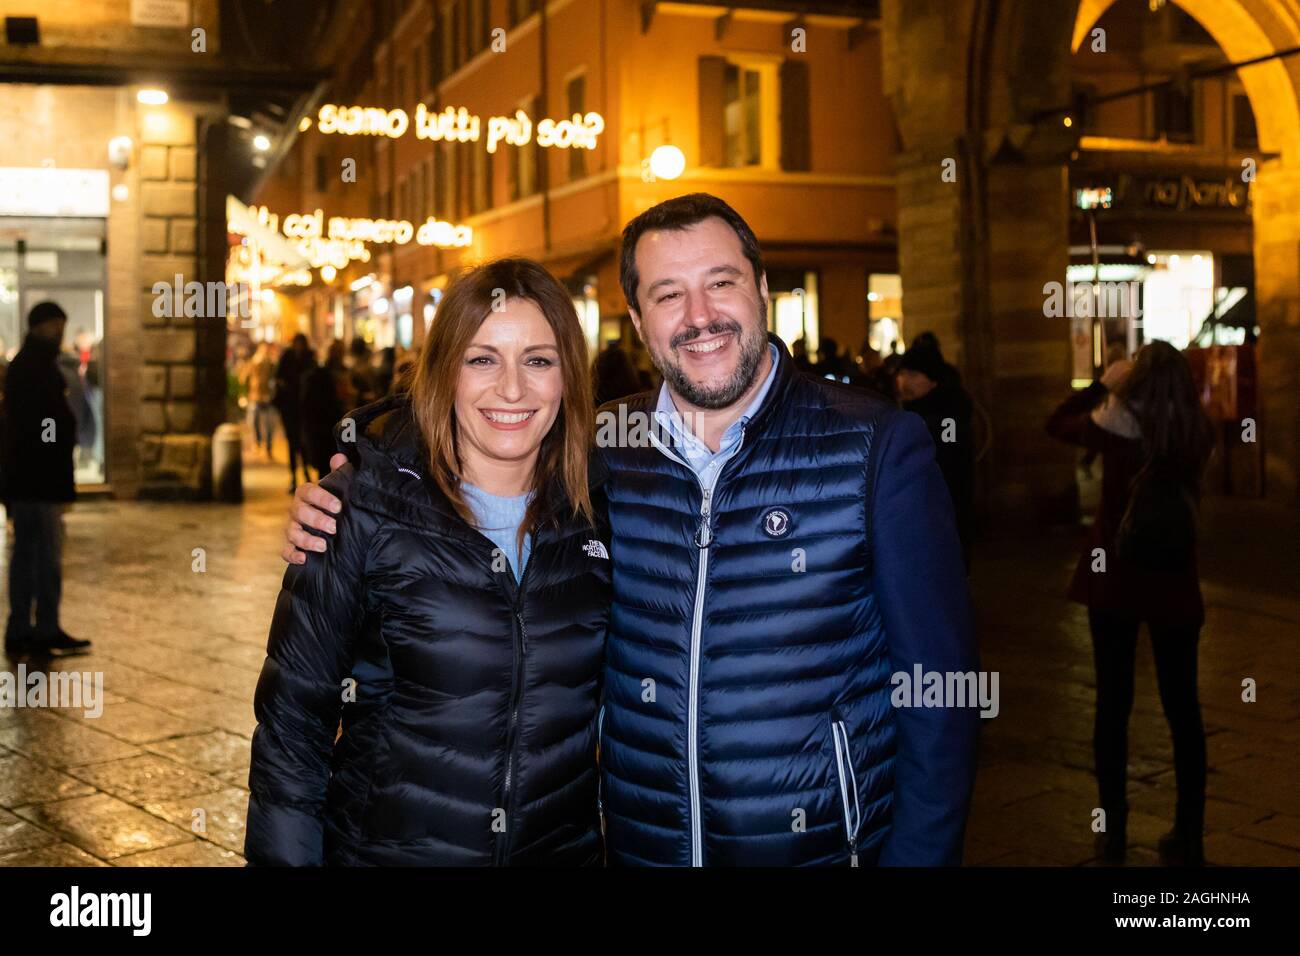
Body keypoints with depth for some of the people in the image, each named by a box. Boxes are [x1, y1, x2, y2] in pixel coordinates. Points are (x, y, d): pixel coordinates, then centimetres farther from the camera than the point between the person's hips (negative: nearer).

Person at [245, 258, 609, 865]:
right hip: (381, 848, -2)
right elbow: (292, 718, -10)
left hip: (563, 849, 3)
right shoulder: (362, 506, -12)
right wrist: (285, 855, -13)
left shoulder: (597, 515, -3)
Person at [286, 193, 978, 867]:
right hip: (636, 845, 3)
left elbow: (935, 688, -8)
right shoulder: (601, 452, -2)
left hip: (829, 846, -3)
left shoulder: (876, 447, -11)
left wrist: (915, 855, -13)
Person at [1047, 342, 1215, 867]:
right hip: (1174, 585, 2)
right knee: (1182, 708, 10)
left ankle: (1113, 833, 14)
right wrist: (1172, 383, 8)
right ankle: (1188, 837, 14)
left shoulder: (1116, 428, -11)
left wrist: (1104, 382, 11)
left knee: (1113, 705, 9)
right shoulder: (1197, 435, -5)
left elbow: (1055, 423, 6)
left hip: (1114, 582, -1)